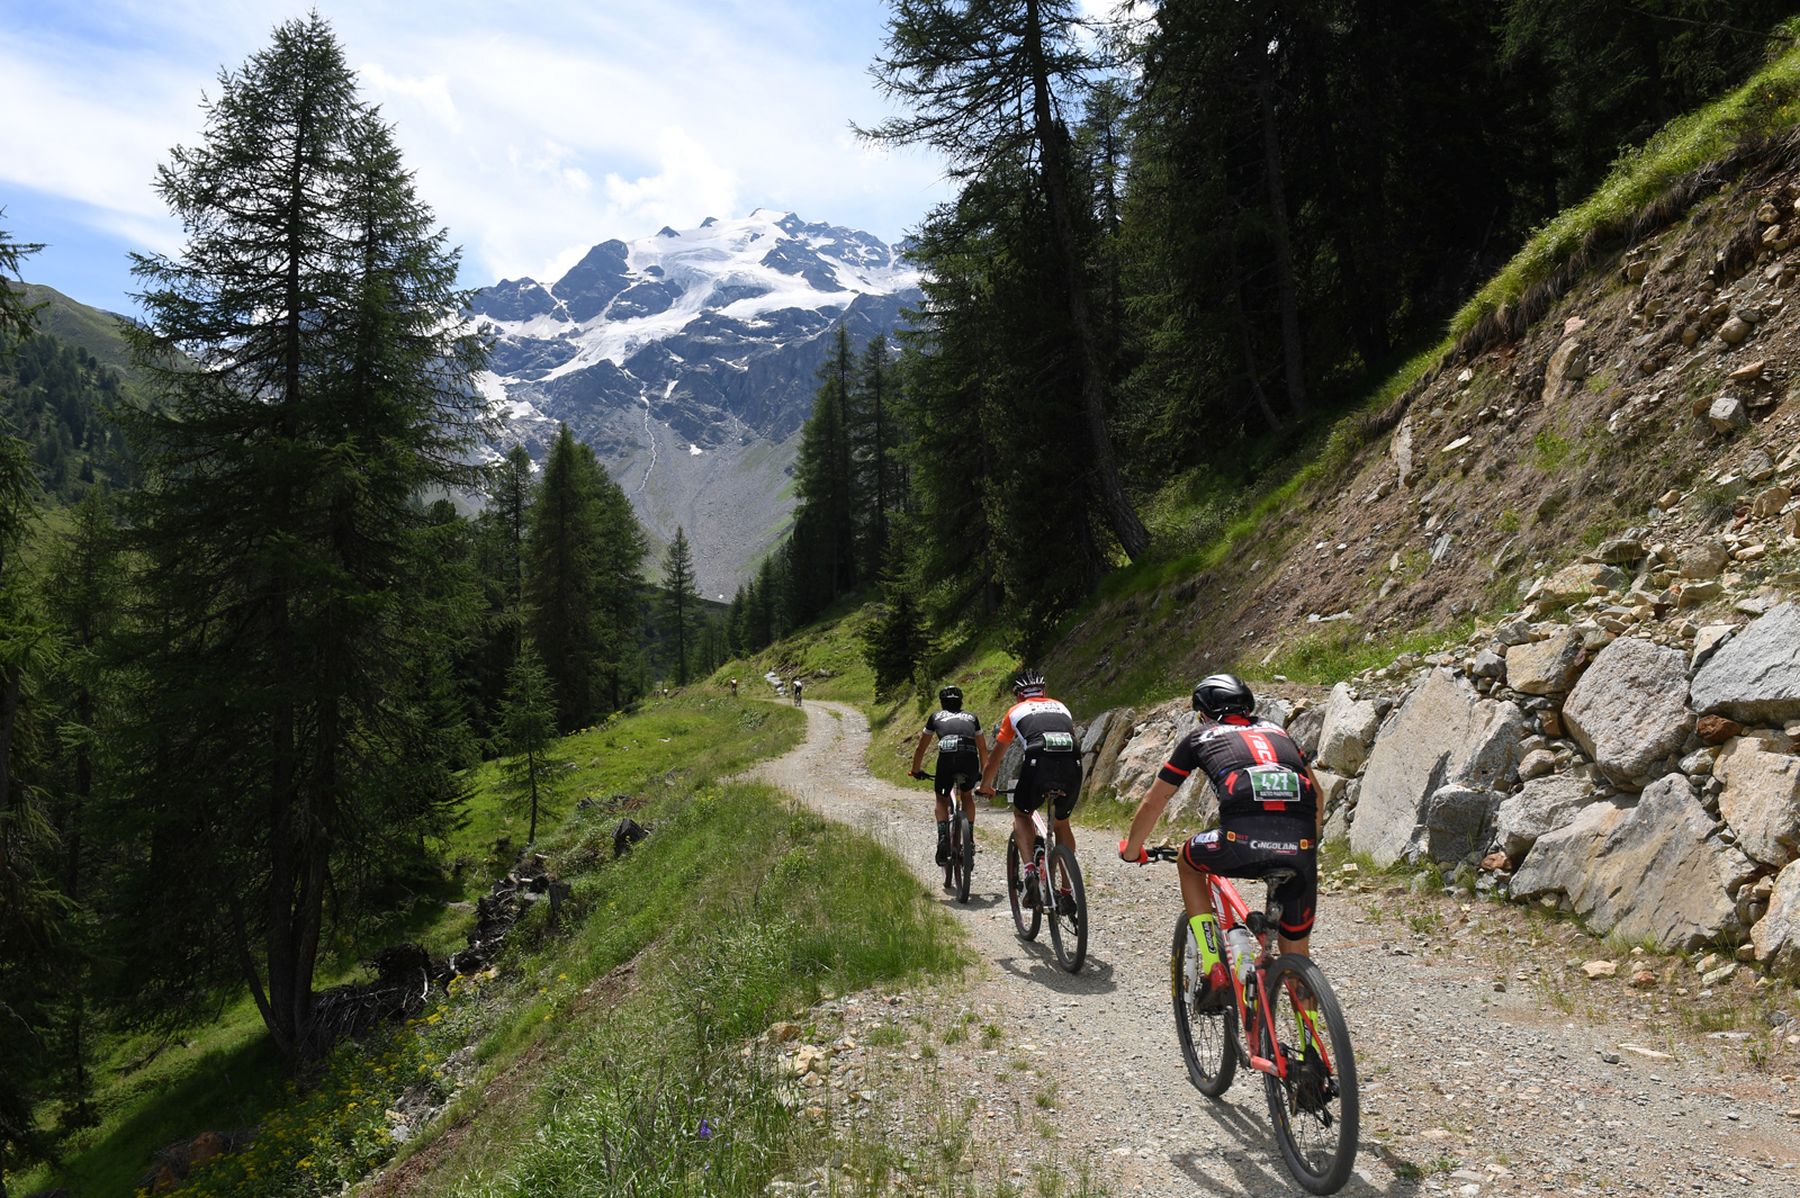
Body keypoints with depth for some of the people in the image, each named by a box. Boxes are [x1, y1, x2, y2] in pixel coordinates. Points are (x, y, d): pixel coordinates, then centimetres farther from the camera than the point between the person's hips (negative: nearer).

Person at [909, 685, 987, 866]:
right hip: (970, 758, 2)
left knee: (942, 800, 21)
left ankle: (943, 838, 1)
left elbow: (920, 748, 37)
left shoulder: (936, 717, 29)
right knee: (967, 796, 28)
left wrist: (916, 771, 51)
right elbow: (983, 749, 40)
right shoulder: (971, 717, 32)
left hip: (947, 757, -1)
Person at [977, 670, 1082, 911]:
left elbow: (995, 757, 34)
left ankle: (1030, 869, -1)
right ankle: (1068, 892, 22)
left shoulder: (1016, 711, 26)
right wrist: (1062, 781, 61)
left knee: (1021, 814, 23)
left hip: (1039, 763, -3)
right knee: (1062, 822, 25)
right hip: (1072, 766, 3)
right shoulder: (1060, 707, 34)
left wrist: (985, 786, 51)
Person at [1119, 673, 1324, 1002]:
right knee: (1296, 954, 19)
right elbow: (1315, 792, 38)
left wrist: (1131, 851, 44)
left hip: (1243, 838, -3)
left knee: (1188, 862, 30)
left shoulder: (1200, 737, 24)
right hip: (1300, 844, 3)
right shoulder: (1277, 731, 33)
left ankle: (1214, 972, 20)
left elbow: (1153, 802, 29)